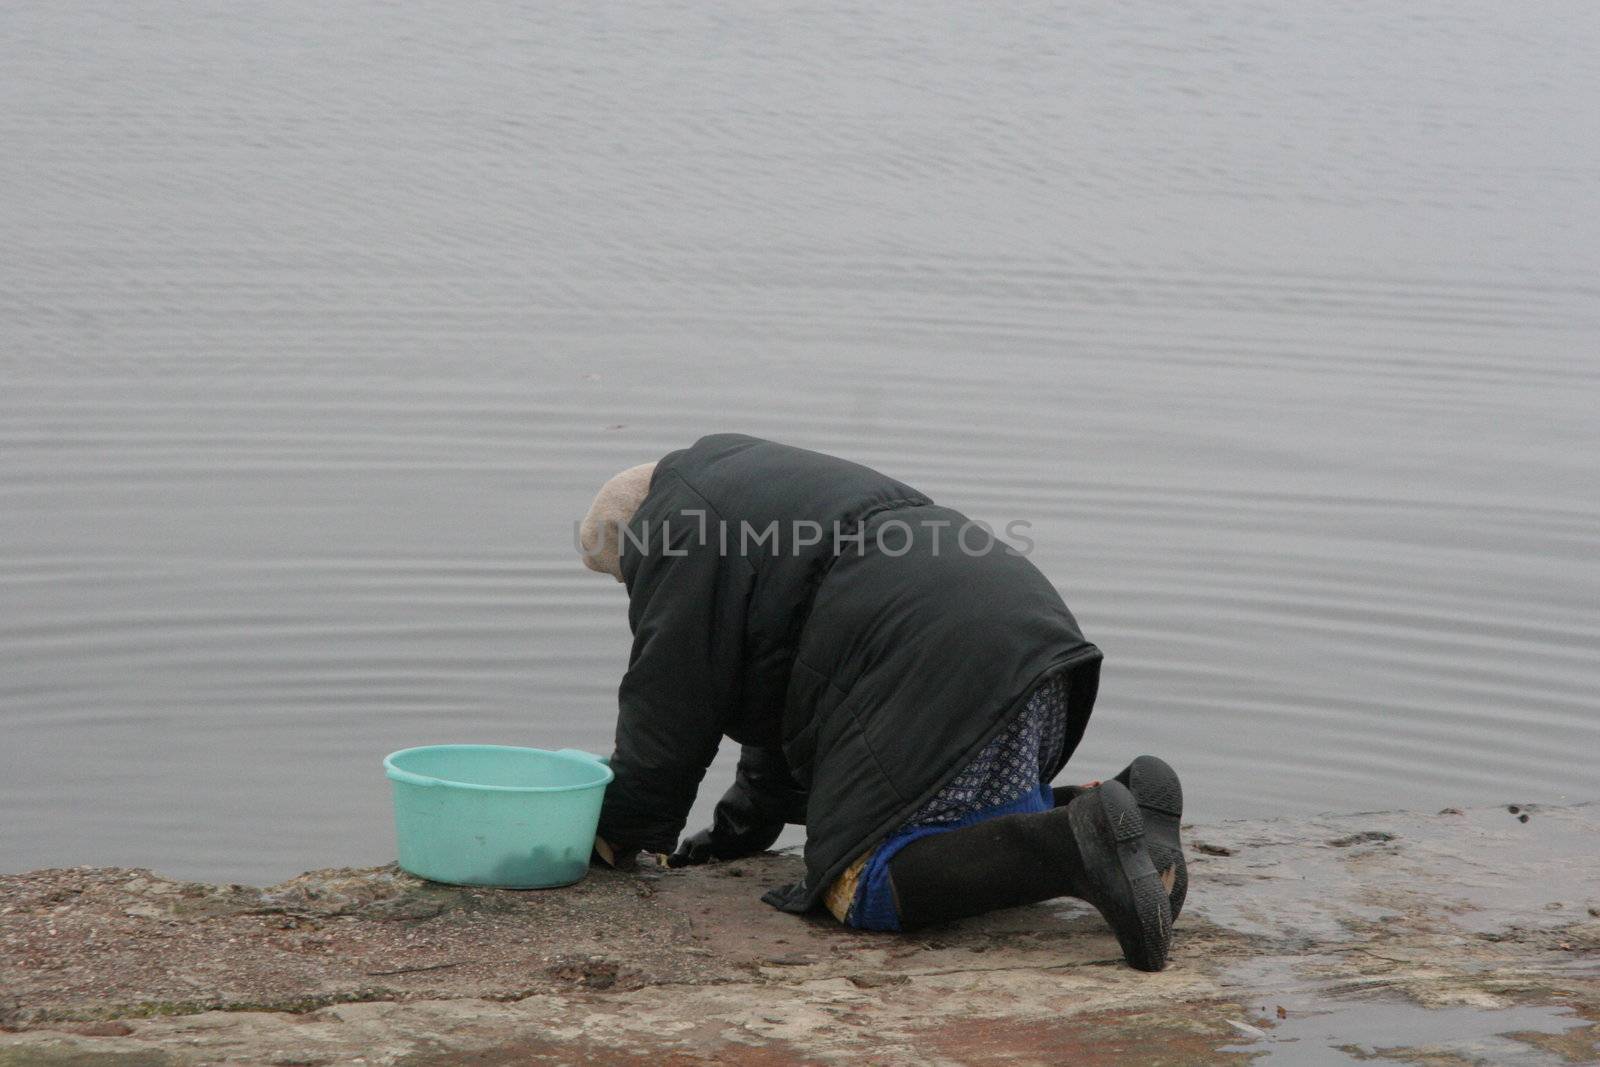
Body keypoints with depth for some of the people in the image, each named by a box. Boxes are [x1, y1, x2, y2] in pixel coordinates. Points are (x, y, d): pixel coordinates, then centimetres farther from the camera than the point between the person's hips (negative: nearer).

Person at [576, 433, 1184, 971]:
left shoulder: (682, 532, 5)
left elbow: (670, 710, 4)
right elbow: (788, 688, 38)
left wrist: (623, 830, 18)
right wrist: (744, 824, 38)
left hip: (943, 674, -10)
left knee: (857, 890, -12)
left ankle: (1081, 841, -29)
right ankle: (1125, 802, 2)